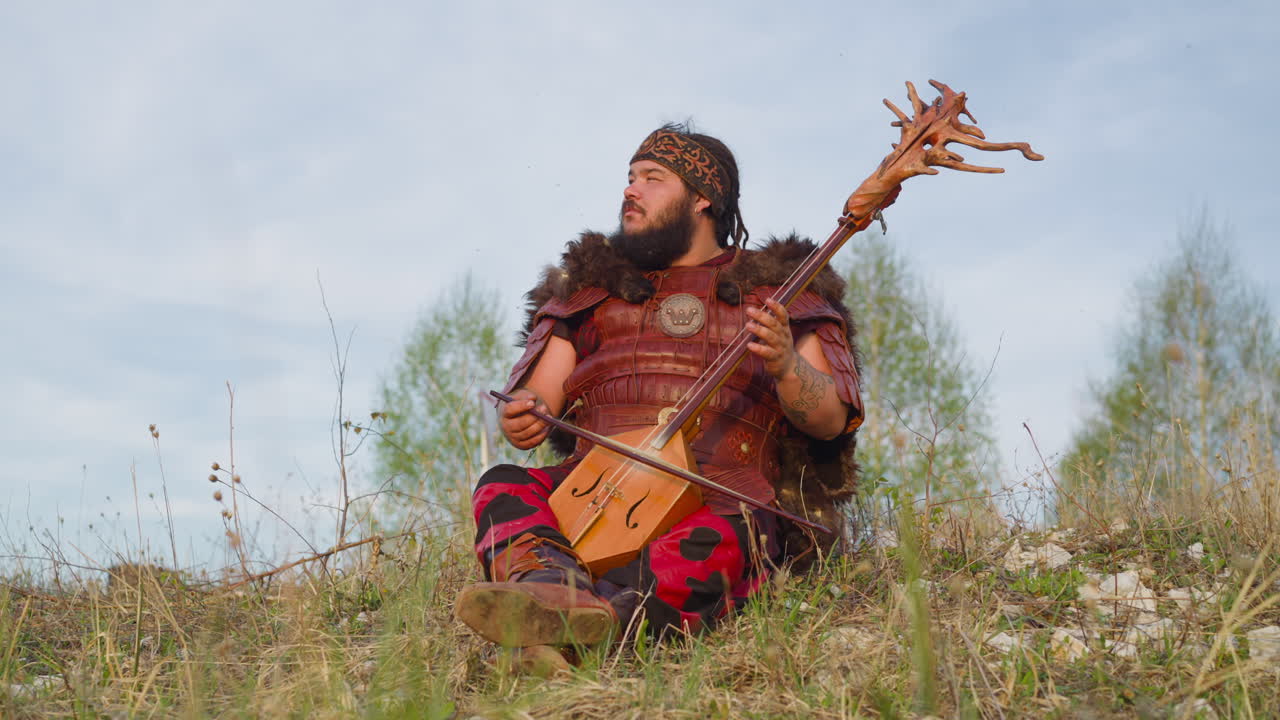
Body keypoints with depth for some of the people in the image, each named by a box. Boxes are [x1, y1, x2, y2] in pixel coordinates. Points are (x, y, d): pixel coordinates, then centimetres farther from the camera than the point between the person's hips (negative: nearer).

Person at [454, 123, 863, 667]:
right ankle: (552, 581, -54)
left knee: (710, 544, -37)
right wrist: (524, 415, -9)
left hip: (718, 495, -3)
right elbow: (538, 396, 17)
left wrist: (784, 364, -16)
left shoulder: (773, 287, 15)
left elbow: (830, 422, 6)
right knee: (504, 489, -25)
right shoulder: (593, 286, 24)